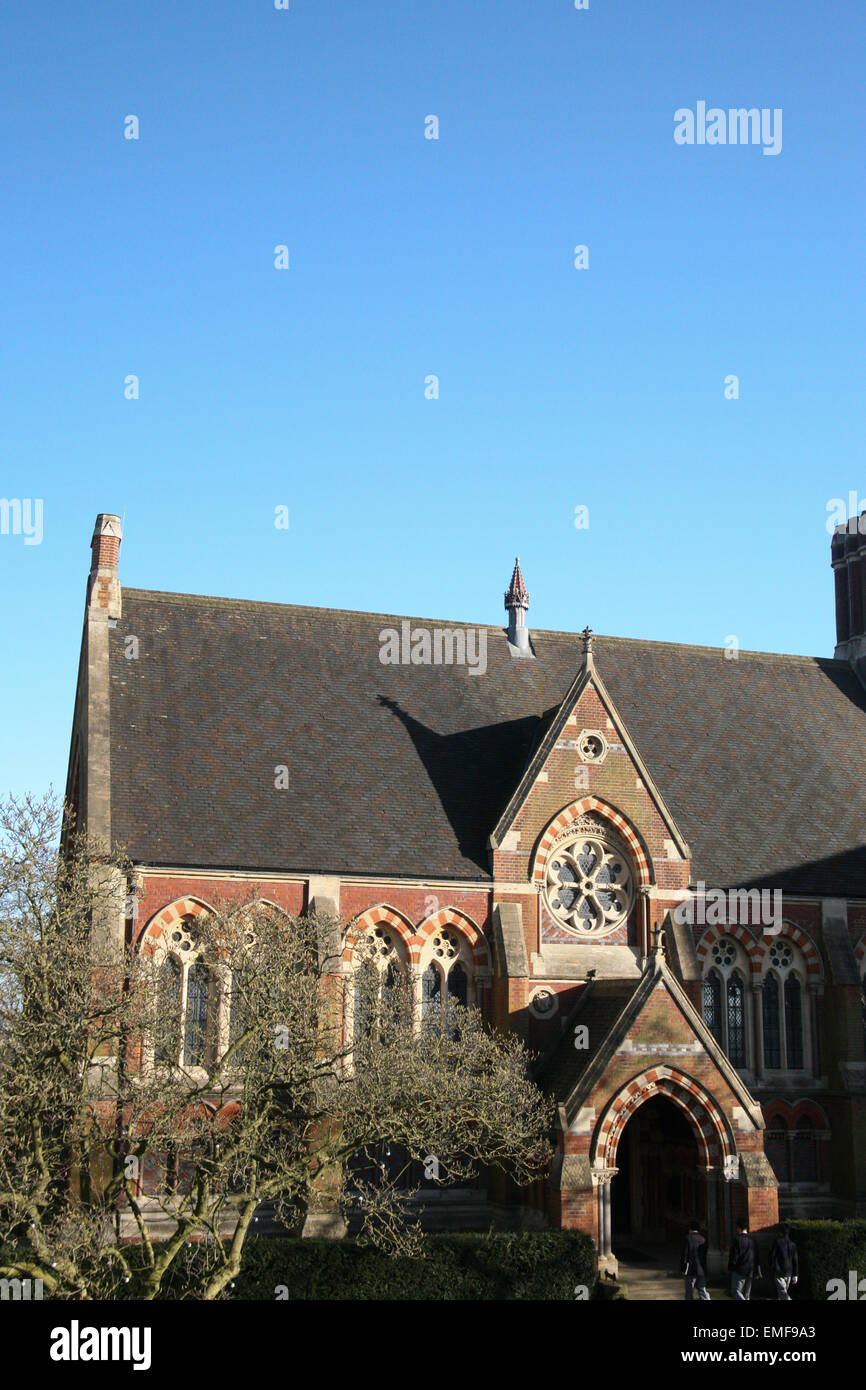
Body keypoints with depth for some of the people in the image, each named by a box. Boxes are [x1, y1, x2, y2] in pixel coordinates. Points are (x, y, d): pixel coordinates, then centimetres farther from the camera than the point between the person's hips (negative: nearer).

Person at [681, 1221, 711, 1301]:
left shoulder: (688, 1238, -9)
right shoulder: (704, 1239, 4)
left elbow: (684, 1255, -11)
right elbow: (705, 1255, 10)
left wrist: (682, 1268, -3)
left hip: (690, 1270, -4)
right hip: (702, 1270, 4)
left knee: (689, 1292, 7)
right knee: (703, 1290, 7)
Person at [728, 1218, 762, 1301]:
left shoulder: (737, 1239, -12)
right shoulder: (753, 1240, 7)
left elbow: (733, 1255, -12)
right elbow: (757, 1257, 11)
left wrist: (730, 1269, 0)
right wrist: (757, 1272, 16)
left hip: (739, 1271, -6)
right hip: (750, 1271, 6)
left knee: (735, 1291, -3)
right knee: (746, 1294, 16)